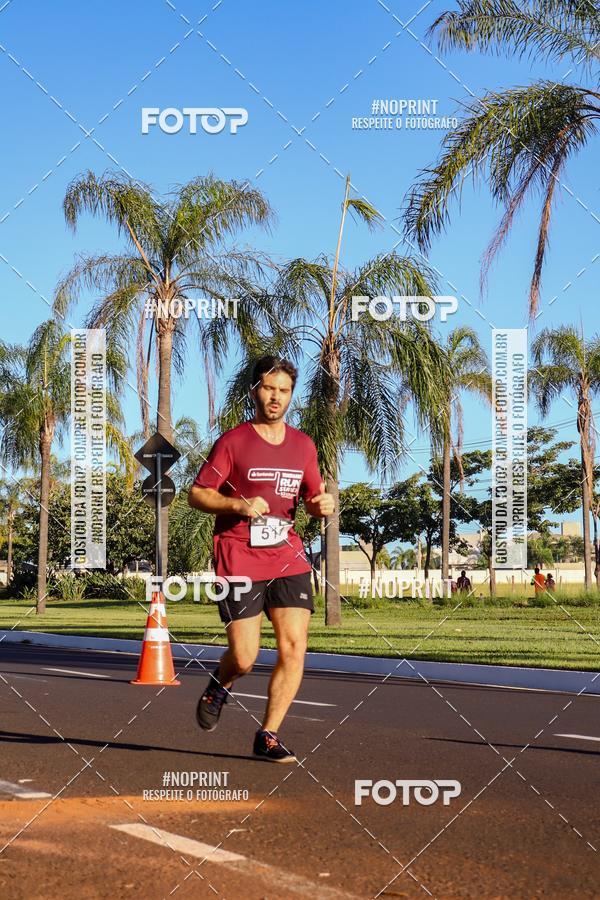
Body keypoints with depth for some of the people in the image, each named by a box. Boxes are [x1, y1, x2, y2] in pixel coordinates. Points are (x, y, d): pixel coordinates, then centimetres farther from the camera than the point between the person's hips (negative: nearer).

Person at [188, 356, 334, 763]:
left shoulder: (303, 444, 12)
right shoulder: (233, 441, -2)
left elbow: (314, 497, 21)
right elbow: (196, 493, -1)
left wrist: (324, 505, -3)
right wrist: (238, 505, -17)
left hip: (288, 557, 4)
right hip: (239, 560, -4)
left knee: (294, 647, -9)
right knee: (244, 659, -6)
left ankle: (268, 736, 5)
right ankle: (219, 687, 31)